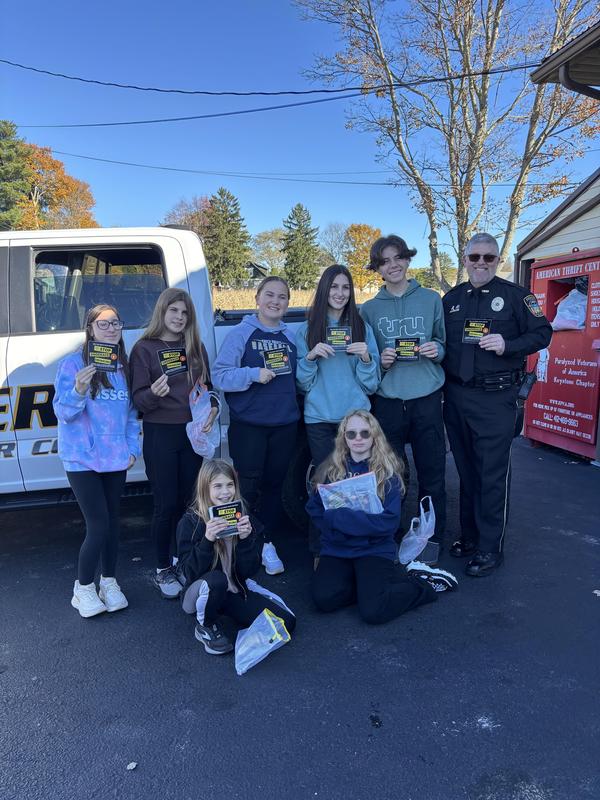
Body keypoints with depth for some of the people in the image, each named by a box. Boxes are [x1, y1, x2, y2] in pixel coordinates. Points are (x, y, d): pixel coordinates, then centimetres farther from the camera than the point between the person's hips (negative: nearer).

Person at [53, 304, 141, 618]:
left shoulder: (124, 366, 6)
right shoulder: (73, 363, -9)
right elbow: (62, 412, -11)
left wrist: (132, 448, 4)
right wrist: (78, 390, -30)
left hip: (115, 458, 5)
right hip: (83, 459, -5)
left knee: (111, 520, 14)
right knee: (98, 524, -6)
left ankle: (109, 581, 30)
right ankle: (83, 588, 16)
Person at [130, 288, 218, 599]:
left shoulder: (196, 346, 9)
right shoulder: (144, 348, -2)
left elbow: (207, 386, 15)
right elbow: (139, 400, -6)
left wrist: (213, 408, -5)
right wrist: (154, 393, -27)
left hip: (194, 433, 4)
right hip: (160, 434, -3)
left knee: (187, 501, 9)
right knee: (166, 504, 0)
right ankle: (163, 570, 16)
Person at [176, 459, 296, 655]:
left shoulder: (244, 520, -6)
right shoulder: (189, 522, -15)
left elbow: (249, 571, -10)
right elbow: (190, 573, -21)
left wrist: (246, 539, -27)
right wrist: (207, 541, -36)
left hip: (236, 590, 4)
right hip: (202, 592, -3)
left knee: (287, 622, -11)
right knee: (216, 579, -38)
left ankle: (226, 611, 11)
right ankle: (206, 627, -6)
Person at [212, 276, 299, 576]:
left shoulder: (290, 337, 11)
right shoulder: (241, 333, -3)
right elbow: (219, 376, -11)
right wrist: (254, 374, -22)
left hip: (284, 423, 4)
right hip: (248, 424, -4)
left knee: (275, 485, 10)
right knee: (247, 487, 1)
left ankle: (267, 545, 26)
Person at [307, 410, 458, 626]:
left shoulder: (387, 472, -5)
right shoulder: (331, 469, 2)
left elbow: (389, 521, -13)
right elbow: (314, 509, 1)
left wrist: (338, 517, -18)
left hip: (375, 549, -3)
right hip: (336, 549, 4)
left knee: (373, 611, -24)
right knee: (324, 599, -22)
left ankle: (422, 585, 6)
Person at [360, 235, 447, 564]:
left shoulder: (431, 299, 7)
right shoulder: (369, 309, 9)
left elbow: (445, 346, 13)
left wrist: (436, 349, -9)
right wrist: (379, 361, -8)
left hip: (427, 398, 0)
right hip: (387, 401, 1)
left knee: (432, 472, 3)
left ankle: (432, 537, 20)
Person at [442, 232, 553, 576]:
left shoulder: (515, 295, -1)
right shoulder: (452, 298, 13)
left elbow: (543, 333, -2)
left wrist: (508, 345, -17)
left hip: (495, 397, -5)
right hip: (456, 396, 5)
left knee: (493, 474, -2)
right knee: (466, 469, 13)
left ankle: (490, 547, 9)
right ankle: (469, 535, 27)